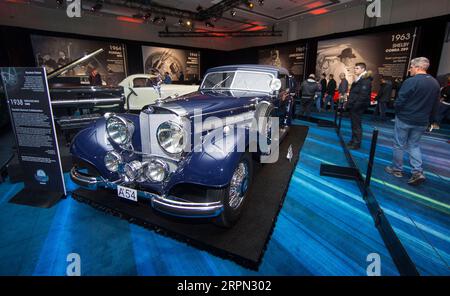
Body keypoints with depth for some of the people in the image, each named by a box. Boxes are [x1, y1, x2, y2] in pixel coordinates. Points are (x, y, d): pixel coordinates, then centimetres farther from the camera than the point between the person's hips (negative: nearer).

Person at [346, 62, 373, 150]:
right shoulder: (358, 79, 18)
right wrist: (350, 103, 15)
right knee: (354, 124, 15)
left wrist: (355, 106, -23)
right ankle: (353, 141, 24)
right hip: (354, 106, 10)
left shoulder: (366, 80, -14)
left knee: (356, 125, -4)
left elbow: (363, 96, -22)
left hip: (358, 107, -10)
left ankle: (356, 144, 3)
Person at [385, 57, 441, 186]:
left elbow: (399, 101, -17)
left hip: (405, 119, -6)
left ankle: (397, 169, 18)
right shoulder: (435, 83, 7)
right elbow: (436, 105, 12)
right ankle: (418, 172, 4)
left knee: (399, 145, 7)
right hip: (421, 122, 6)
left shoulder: (411, 81, -17)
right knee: (414, 145, 15)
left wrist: (398, 112, 3)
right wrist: (428, 119, 20)